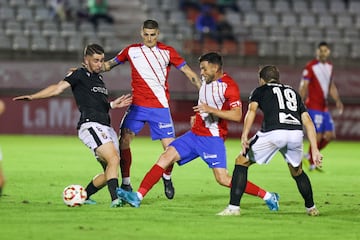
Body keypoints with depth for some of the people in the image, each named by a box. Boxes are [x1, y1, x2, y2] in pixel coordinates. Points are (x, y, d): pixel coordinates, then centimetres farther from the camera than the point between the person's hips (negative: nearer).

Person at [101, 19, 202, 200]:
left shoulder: (167, 52, 1)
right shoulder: (131, 51, 6)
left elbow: (188, 72, 2)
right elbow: (109, 65, 16)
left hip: (160, 107, -1)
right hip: (137, 105, 2)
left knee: (169, 146, -7)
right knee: (124, 140, -13)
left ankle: (167, 177, 22)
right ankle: (125, 183, 0)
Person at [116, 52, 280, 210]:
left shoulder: (229, 86, -16)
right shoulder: (206, 79, 10)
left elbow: (237, 115, -25)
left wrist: (210, 109, -29)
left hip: (213, 138, -8)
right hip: (195, 133, 8)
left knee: (223, 179, -13)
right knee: (166, 157, -5)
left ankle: (268, 196, -3)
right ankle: (138, 196, -8)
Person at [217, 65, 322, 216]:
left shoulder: (260, 90, 23)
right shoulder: (293, 92, 34)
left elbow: (252, 110, 1)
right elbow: (308, 122, 24)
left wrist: (244, 137, -9)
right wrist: (315, 149, 20)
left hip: (273, 133, -4)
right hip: (296, 134, 4)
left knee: (241, 161, 14)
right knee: (297, 172, 31)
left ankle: (233, 207, 6)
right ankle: (311, 208, 36)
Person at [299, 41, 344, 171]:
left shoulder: (329, 66, 13)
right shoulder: (310, 67, -10)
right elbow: (303, 87, -11)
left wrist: (337, 100, 9)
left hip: (324, 107, 8)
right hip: (313, 106, -8)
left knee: (330, 135, 3)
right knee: (318, 135, -9)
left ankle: (310, 155, 19)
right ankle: (312, 164, 4)